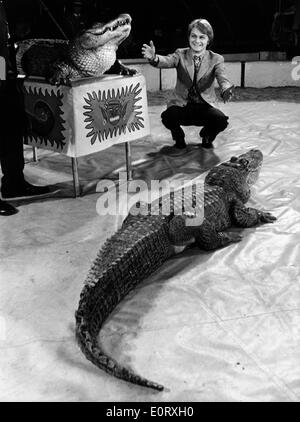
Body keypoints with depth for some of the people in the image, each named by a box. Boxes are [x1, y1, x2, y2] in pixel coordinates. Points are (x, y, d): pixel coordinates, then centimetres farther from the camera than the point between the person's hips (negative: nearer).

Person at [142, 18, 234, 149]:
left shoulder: (216, 59, 3)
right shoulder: (181, 55, 4)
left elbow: (222, 77, -15)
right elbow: (167, 61, -17)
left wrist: (226, 90, -40)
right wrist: (153, 58, -41)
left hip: (204, 106, 1)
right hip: (181, 105, 0)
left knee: (222, 121, -28)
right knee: (168, 117, -33)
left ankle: (207, 137, 10)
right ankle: (179, 137, 6)